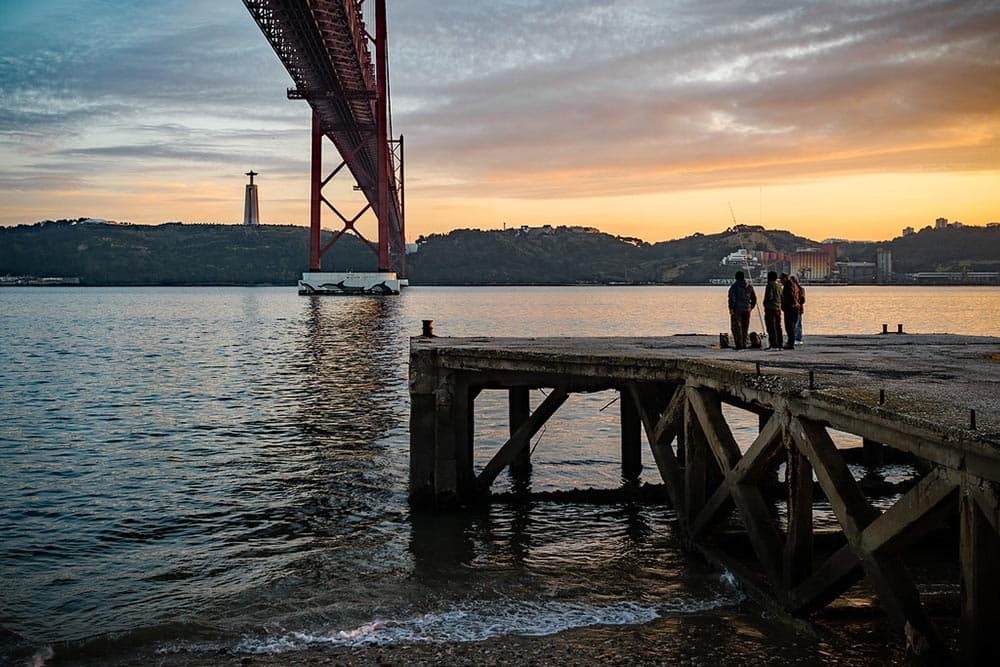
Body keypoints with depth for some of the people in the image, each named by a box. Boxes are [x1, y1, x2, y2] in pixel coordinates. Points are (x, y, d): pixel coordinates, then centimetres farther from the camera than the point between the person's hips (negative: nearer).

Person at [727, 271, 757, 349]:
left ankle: (739, 345, -8)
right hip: (747, 310, 5)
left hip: (737, 310, -5)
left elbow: (732, 298, -14)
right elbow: (754, 298, 16)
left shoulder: (734, 286, -6)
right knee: (745, 328, 14)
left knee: (736, 327, -2)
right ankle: (745, 344, 15)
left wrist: (731, 308, -13)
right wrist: (751, 307, 24)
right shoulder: (749, 286, 10)